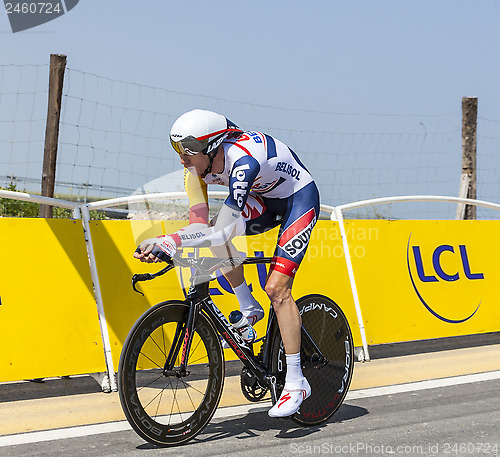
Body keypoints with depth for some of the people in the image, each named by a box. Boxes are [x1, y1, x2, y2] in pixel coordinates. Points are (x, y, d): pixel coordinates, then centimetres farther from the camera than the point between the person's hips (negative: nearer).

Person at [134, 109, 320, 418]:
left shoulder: (243, 160, -38)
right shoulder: (200, 164, -16)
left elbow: (224, 230, -43)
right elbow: (200, 225, -17)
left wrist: (169, 242, -50)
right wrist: (160, 245, -34)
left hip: (300, 198, -8)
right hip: (267, 198, 8)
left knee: (277, 287, -17)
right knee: (216, 232, -16)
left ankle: (296, 383, -8)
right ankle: (249, 309, 3)